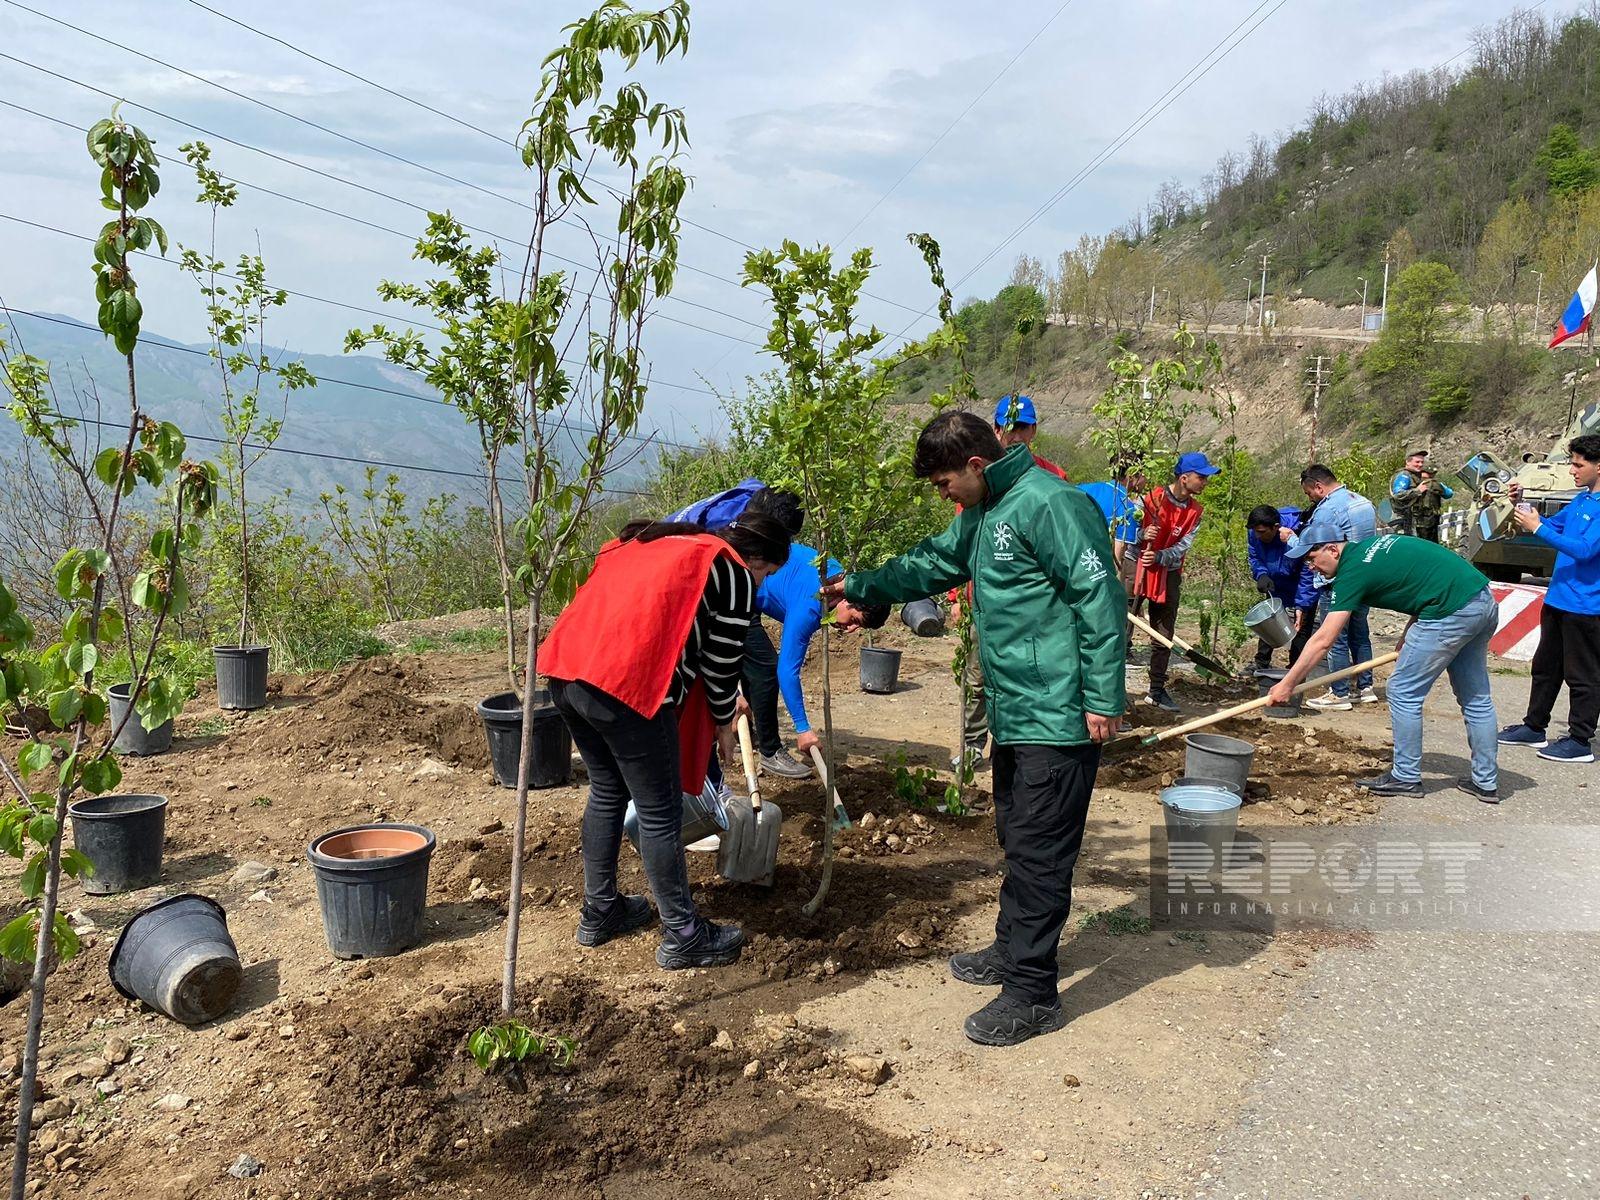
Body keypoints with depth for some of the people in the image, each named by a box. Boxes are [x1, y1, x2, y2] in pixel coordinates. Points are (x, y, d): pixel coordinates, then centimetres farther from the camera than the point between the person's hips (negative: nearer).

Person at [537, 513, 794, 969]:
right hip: (626, 685, -8)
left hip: (566, 669, 9)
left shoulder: (659, 543, 27)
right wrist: (723, 726, 23)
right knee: (660, 815, 5)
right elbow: (721, 665, 5)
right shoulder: (734, 575, 4)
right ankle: (684, 938, 17)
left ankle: (598, 914, 37)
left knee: (607, 792, 25)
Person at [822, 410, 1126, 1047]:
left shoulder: (1046, 503, -18)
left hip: (1058, 716, -10)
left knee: (1039, 853, -3)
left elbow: (1100, 596, -21)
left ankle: (1032, 993, 7)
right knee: (1016, 840, 20)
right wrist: (861, 586, 27)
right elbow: (932, 563, 29)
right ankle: (1012, 949, 35)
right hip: (1014, 713, 10)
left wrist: (1103, 697, -22)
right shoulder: (980, 516, 14)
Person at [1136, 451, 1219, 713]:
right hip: (1137, 569, -5)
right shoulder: (1152, 498, -11)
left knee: (1163, 637, 9)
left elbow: (1182, 548, -6)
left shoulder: (1195, 511, 2)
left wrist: (1158, 557, -24)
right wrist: (1144, 534, -29)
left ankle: (1157, 691, 19)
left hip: (1168, 575, 5)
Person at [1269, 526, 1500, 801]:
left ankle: (1406, 777, 12)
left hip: (1452, 612, -9)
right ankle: (1486, 782, 24)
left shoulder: (1353, 571, -9)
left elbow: (1323, 641, -10)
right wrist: (1409, 633, 12)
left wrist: (1287, 684, -6)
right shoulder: (1372, 546, 16)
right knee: (1476, 697, 16)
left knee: (1404, 693, 2)